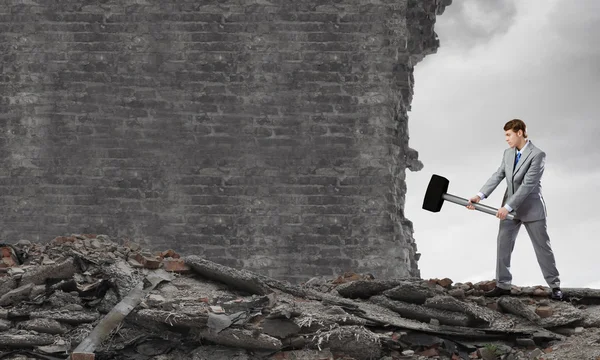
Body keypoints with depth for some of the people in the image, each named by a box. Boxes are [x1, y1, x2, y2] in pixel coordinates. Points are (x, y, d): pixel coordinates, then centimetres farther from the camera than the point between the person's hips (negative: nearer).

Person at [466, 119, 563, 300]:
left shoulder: (537, 154, -18)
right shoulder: (508, 153, 5)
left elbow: (528, 184, -24)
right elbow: (497, 176, -2)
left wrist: (507, 207, -27)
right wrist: (480, 195, -17)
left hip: (531, 208, -6)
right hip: (510, 208, 6)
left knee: (542, 247, 4)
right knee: (503, 245, 3)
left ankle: (554, 286, 15)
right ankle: (503, 285, 11)